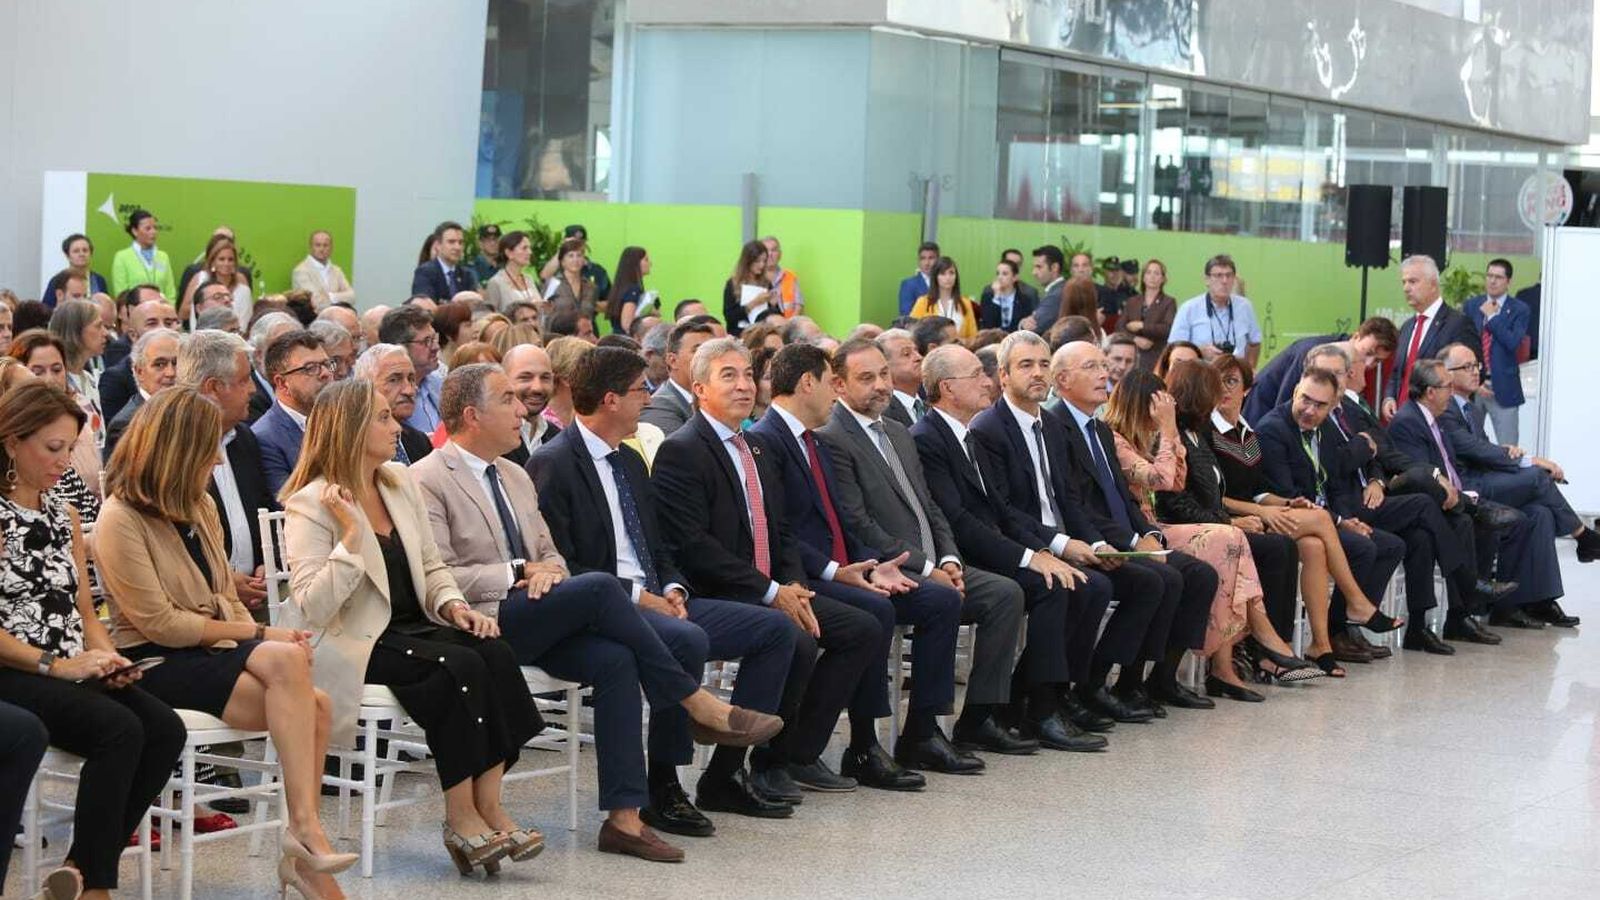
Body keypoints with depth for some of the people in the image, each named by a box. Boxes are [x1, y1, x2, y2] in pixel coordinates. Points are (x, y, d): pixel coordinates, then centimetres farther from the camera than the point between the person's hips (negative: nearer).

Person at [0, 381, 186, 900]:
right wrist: (56, 666, -18)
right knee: (120, 730, -30)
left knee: (165, 730, -18)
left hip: (74, 671, 7)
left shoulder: (63, 516, 18)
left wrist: (106, 657, -2)